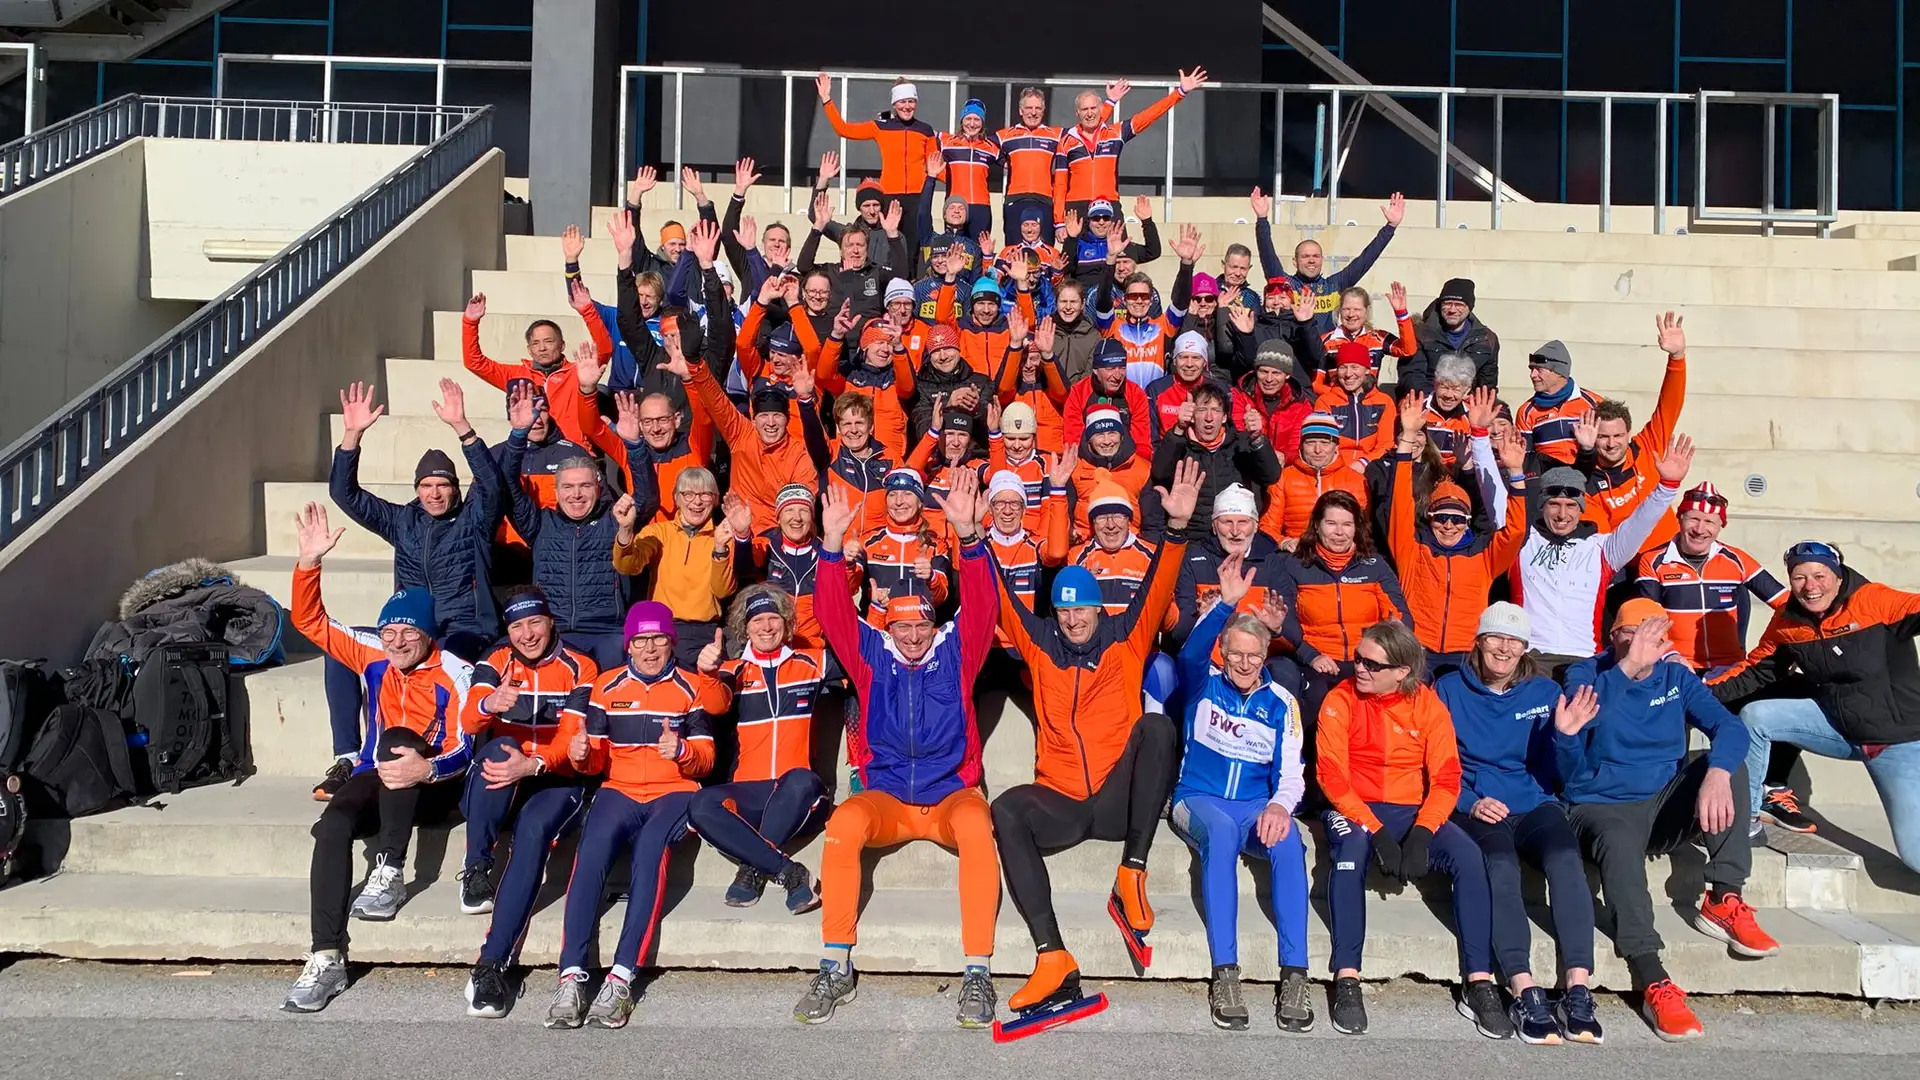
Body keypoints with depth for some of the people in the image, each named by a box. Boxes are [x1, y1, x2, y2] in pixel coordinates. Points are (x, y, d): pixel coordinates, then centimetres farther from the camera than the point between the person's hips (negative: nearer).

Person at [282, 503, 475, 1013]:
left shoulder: (456, 674, -10)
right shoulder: (373, 655, 6)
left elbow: (462, 748, -18)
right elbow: (310, 621, 6)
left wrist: (426, 768, -41)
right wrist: (309, 562, -8)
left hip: (433, 784, -4)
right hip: (377, 779, 4)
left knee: (396, 737, -35)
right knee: (332, 826, -28)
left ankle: (390, 873, -31)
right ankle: (327, 958, -28)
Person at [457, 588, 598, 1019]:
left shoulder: (579, 669, 2)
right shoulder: (494, 664, 8)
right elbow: (469, 723, -9)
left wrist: (533, 764, -29)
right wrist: (489, 704, -34)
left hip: (555, 781, -2)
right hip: (496, 787, 2)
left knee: (534, 829, -33)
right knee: (500, 748, -32)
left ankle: (491, 964, -37)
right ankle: (475, 871, -24)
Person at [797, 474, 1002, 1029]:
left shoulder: (956, 652, 6)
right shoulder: (873, 655, 9)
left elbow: (980, 605, -10)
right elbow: (835, 613, -4)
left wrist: (968, 534, -26)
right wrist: (833, 543, -19)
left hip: (951, 793, -1)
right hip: (885, 797, 1)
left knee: (976, 824, -36)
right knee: (843, 823, -32)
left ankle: (978, 972, -29)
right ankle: (836, 970, -23)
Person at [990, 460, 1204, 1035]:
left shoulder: (1126, 639, 8)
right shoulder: (1040, 642, 12)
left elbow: (1158, 592, -5)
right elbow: (998, 600, 2)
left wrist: (1176, 527, -21)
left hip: (1118, 799, -1)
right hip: (1059, 803, 1)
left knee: (1157, 725, -27)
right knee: (1006, 809, -30)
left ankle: (1132, 874, -26)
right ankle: (1053, 959, -39)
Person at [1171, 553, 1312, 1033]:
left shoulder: (1281, 703, 7)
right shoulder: (1205, 685, 4)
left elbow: (1290, 771, -3)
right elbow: (1190, 654, -21)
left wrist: (1280, 804, -26)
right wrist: (1227, 604, -36)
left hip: (1257, 805, 2)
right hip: (1199, 800, -1)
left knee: (1288, 840, -33)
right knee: (1221, 831, -37)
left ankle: (1294, 977, -32)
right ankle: (1225, 975, -37)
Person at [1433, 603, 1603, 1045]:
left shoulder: (1545, 692, 13)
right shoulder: (1449, 690, 8)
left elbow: (1555, 773, 10)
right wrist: (1469, 802, -11)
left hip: (1534, 805, 2)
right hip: (1473, 807, -2)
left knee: (1565, 858, -31)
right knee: (1499, 864, -34)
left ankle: (1578, 990, -34)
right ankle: (1525, 992, -36)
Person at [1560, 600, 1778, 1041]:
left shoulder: (1676, 677, 5)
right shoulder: (1587, 674, -4)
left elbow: (1729, 727, -9)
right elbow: (1582, 715, -26)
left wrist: (1717, 772, -31)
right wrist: (1628, 666, -36)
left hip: (1665, 808, 5)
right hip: (1602, 808, -4)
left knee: (1727, 761, -18)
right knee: (1620, 843, -38)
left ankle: (1722, 901, -17)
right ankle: (1653, 984, -42)